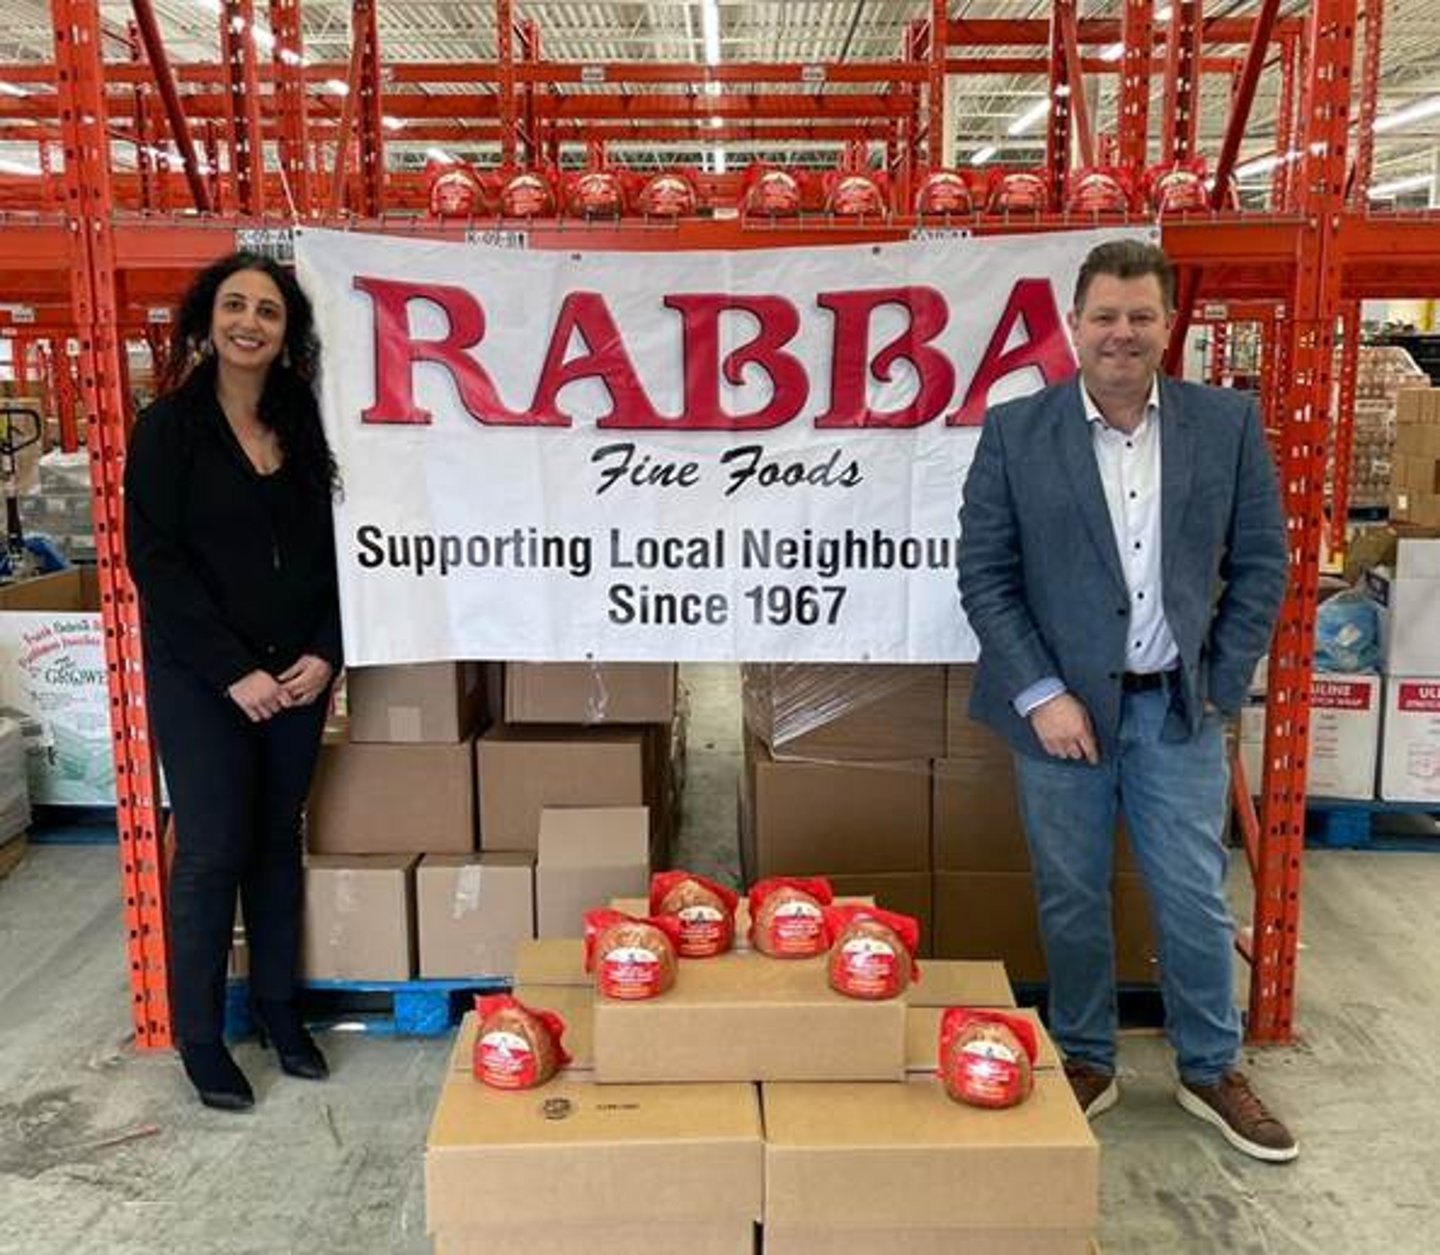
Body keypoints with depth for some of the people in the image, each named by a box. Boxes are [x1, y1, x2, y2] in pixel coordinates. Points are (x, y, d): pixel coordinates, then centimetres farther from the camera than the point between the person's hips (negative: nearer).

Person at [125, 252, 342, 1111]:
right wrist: (234, 671, -15)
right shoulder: (168, 428, -4)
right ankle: (199, 1035, 16)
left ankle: (279, 1006, 26)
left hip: (297, 676, 4)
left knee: (278, 842, 12)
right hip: (201, 679, -4)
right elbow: (155, 561, -9)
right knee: (212, 852, 0)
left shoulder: (306, 429, 6)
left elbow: (334, 552, 7)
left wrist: (325, 653, -6)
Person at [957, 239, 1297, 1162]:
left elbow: (1261, 563, 5)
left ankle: (1212, 1070, 30)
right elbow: (984, 573, -4)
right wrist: (1041, 694, -10)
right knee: (1072, 900, 11)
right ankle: (1086, 1062, 30)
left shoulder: (1229, 423, 1)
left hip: (1179, 706, 1)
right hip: (1062, 706, -1)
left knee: (1196, 898, 10)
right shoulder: (1016, 432, -4)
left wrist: (1220, 682, -2)